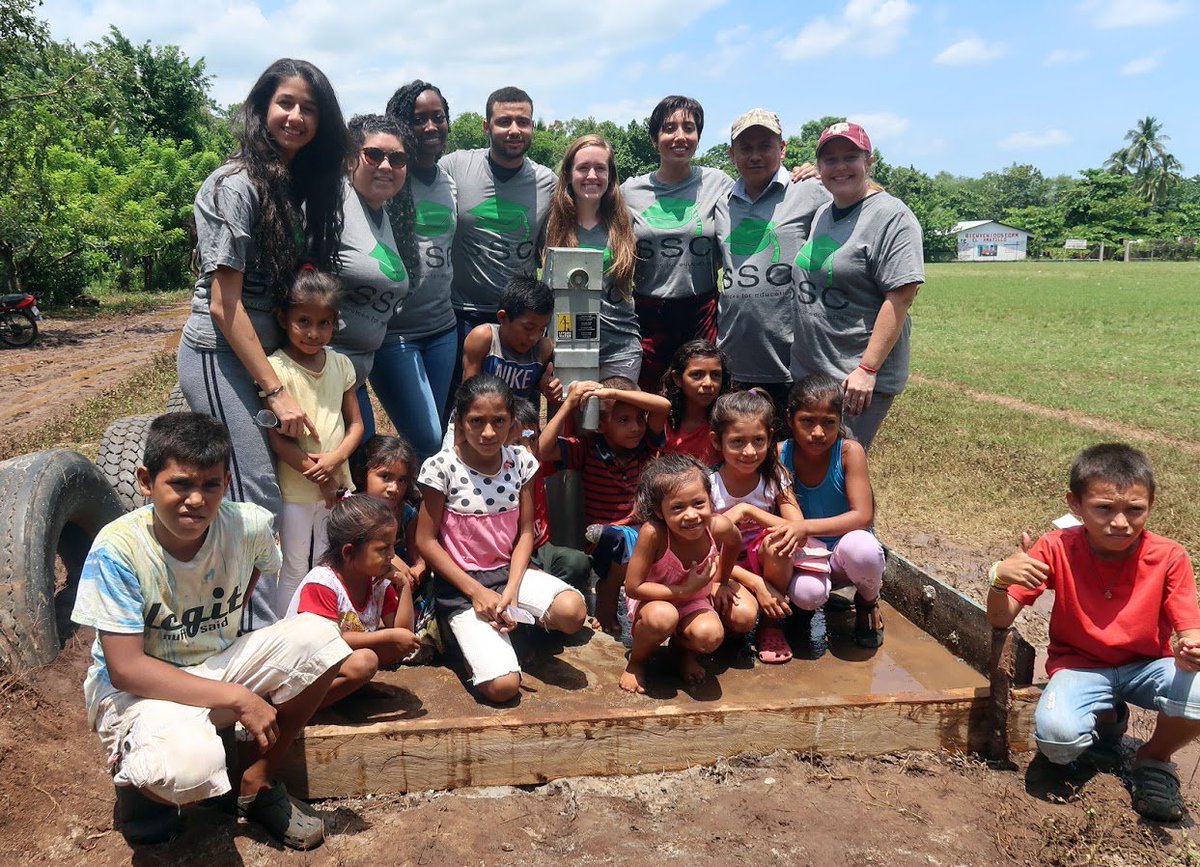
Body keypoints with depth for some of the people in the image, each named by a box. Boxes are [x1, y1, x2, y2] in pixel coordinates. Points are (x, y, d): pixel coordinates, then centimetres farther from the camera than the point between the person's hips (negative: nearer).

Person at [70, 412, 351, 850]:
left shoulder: (248, 524, -14)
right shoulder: (117, 549, -24)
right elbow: (125, 669, -24)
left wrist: (229, 627, 2)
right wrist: (237, 698, -27)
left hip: (220, 665, 5)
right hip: (135, 687, -5)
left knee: (318, 637, -19)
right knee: (190, 761, -37)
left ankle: (257, 786, 1)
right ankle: (134, 780, 5)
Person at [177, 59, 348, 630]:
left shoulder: (297, 185, 11)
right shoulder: (237, 185, -14)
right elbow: (224, 304, -16)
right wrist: (274, 391, -17)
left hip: (262, 352, 8)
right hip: (220, 357, -8)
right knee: (257, 499, -7)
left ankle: (259, 621, 22)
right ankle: (260, 634, 3)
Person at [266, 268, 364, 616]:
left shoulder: (340, 364, 3)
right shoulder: (276, 368, -13)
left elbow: (356, 423, 5)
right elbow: (277, 439, -15)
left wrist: (334, 460, -14)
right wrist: (320, 478, -14)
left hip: (337, 485, 5)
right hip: (295, 488, -5)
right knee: (295, 568, 7)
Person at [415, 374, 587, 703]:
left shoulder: (520, 461, -2)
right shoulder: (441, 467, -13)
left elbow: (526, 531, 2)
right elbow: (426, 540, -9)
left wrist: (512, 589, -13)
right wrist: (477, 592, -14)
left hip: (510, 570, 4)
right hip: (461, 582, -4)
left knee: (573, 610, -27)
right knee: (502, 686, -20)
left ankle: (509, 619, 3)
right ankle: (470, 632, 10)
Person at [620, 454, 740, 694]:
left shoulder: (718, 527, -24)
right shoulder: (652, 533, -34)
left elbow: (734, 541, 4)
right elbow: (633, 587, -27)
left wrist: (720, 581, 12)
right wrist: (684, 590, -30)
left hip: (694, 603, 3)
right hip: (652, 600, -3)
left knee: (710, 636, -29)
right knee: (663, 617, -38)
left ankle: (681, 646, 10)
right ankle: (636, 661, -3)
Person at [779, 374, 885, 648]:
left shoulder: (849, 451, -16)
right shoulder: (779, 456, -10)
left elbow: (863, 516, -21)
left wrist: (806, 527, -32)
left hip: (843, 554, 0)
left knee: (859, 546, -36)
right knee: (807, 593, -34)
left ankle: (868, 601, 0)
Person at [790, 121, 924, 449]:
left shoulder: (892, 217, -11)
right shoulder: (821, 215, 13)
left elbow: (901, 296, -18)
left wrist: (867, 369, -22)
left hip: (858, 381, -7)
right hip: (804, 373, 8)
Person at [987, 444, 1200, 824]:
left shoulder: (1168, 558, -12)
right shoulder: (1057, 550, -14)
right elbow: (1000, 620, -16)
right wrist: (1000, 577, -38)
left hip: (1147, 666, 1)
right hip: (1079, 665, -1)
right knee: (1057, 736, -31)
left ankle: (1155, 758, 4)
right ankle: (1106, 719, 11)